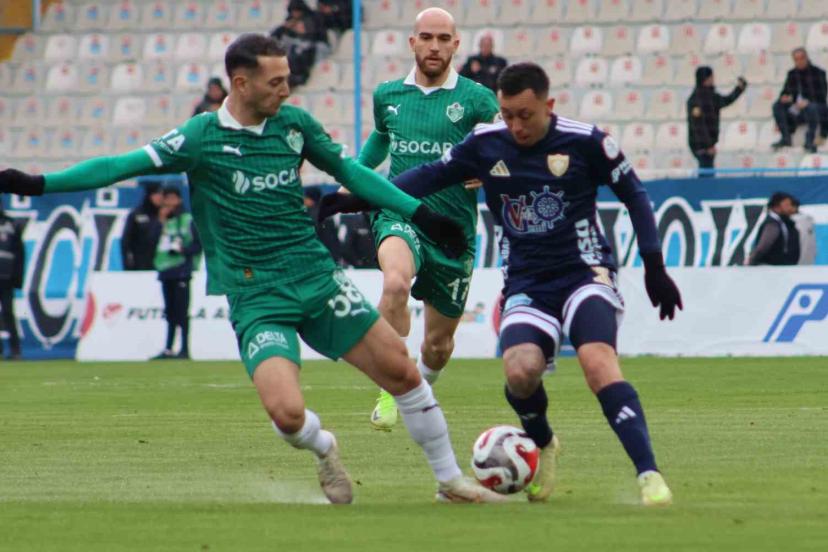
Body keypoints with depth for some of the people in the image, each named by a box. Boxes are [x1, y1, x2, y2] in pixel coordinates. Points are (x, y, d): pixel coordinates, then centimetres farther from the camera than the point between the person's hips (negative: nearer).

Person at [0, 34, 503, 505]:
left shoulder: (294, 123, 3)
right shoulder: (201, 137, -7)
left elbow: (350, 171, 15)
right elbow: (123, 166, -8)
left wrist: (419, 213, 14)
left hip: (317, 278, 4)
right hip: (257, 299, -4)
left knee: (401, 370, -2)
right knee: (287, 413, -21)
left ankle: (451, 482, 17)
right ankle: (325, 450, 15)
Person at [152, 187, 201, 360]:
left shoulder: (188, 220, 2)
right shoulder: (163, 221, 17)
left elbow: (198, 245, -1)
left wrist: (183, 249, -16)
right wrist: (161, 221, -1)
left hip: (181, 270, -6)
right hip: (164, 271, 6)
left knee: (181, 311, -8)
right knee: (170, 312, 9)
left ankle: (185, 348, -8)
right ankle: (168, 349, 12)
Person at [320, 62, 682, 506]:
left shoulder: (585, 142, -6)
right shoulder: (485, 144, 1)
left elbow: (634, 195, 5)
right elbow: (430, 175, 12)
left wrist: (654, 266, 3)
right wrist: (361, 197, 4)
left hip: (584, 274, -2)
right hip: (526, 286, 2)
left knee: (599, 364, -29)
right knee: (520, 370, -26)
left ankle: (649, 475, -28)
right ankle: (542, 446, 6)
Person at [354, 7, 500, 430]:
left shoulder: (476, 99, -3)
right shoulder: (387, 95, 8)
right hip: (401, 215, 0)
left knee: (439, 342, 10)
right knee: (395, 283, -35)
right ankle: (390, 392, -26)